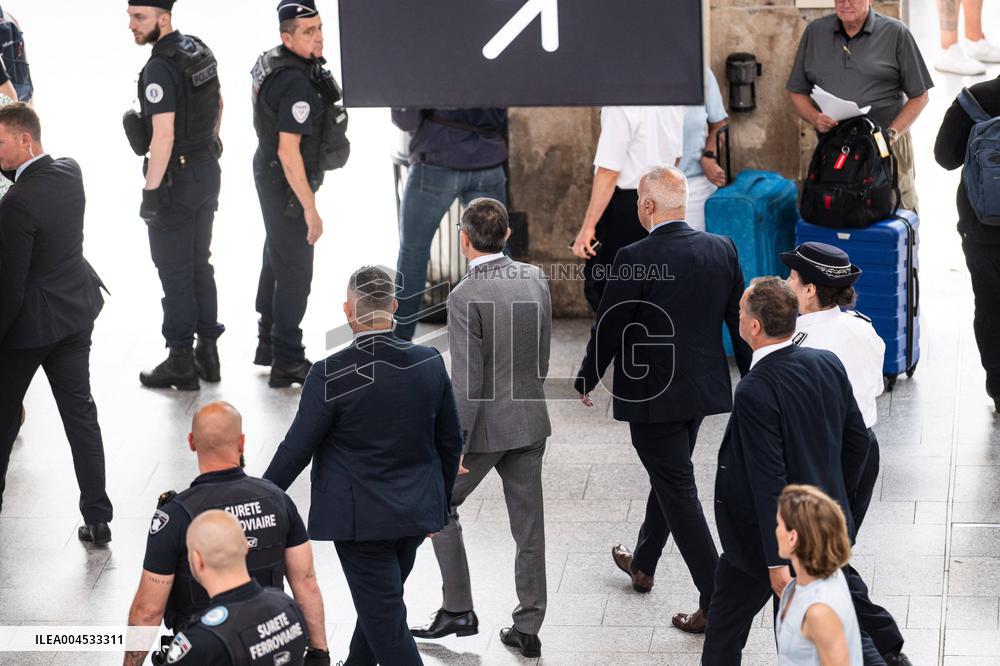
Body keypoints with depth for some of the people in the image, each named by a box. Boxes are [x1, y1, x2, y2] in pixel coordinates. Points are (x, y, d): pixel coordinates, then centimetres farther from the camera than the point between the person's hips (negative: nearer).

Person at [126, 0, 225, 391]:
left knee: (174, 271, 1)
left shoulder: (160, 68, -23)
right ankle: (207, 352, 25)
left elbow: (163, 136, -27)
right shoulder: (199, 50, 4)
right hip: (208, 169, 9)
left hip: (177, 178, -9)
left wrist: (150, 192, -23)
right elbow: (217, 104, 18)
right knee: (199, 263, 18)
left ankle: (181, 362, 8)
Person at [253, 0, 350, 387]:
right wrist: (310, 208, -26)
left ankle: (268, 344, 35)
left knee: (276, 260, 22)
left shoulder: (272, 62, 4)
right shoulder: (297, 83, -28)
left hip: (268, 172, 11)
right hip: (287, 185, -11)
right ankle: (287, 362, 3)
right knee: (295, 272, -3)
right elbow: (289, 151, -30)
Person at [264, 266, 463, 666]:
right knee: (379, 604, 23)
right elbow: (450, 442, 6)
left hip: (361, 518, -5)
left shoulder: (331, 374, -18)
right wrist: (439, 505, 19)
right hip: (417, 510, 6)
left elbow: (297, 449, -12)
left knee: (385, 618, 1)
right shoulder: (429, 363, -4)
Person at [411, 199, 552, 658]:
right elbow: (542, 357, 8)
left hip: (485, 425, -6)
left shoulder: (465, 298, -20)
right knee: (528, 523, 11)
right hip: (531, 420, 6)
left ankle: (458, 610, 16)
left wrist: (454, 447, -15)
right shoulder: (536, 280, -1)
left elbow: (467, 383, -20)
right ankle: (527, 628, 16)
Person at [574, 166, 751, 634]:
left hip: (652, 396, -7)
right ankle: (643, 565, 45)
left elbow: (609, 328, -12)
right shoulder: (722, 250, -4)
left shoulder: (634, 260, -20)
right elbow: (741, 320, 4)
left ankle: (716, 599, -1)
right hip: (703, 386, 7)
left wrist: (586, 381, 5)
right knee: (669, 477, 24)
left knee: (678, 490, 1)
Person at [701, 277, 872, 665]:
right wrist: (838, 500, 21)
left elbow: (769, 480, -25)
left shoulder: (755, 392, -25)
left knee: (726, 623, 16)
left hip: (764, 538, -6)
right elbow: (857, 440, 7)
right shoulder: (828, 364, -4)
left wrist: (776, 561, -20)